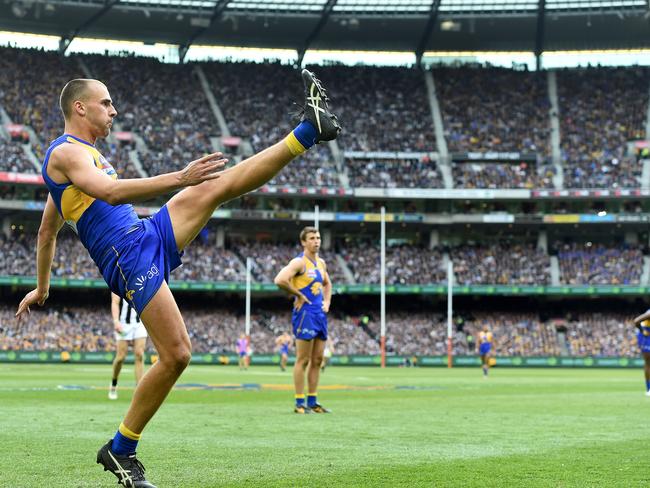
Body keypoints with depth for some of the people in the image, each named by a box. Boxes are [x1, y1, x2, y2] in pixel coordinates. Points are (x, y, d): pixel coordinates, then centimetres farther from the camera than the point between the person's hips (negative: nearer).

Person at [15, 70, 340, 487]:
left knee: (216, 185, -4)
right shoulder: (66, 152, -7)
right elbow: (110, 192, -26)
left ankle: (308, 130, -6)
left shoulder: (82, 155, 25)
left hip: (151, 237, 9)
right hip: (130, 259, -9)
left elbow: (47, 230, 31)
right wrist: (178, 179, -33)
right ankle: (119, 450, -1)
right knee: (176, 355, -13)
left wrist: (42, 288, 37)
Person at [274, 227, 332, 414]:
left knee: (317, 360, 9)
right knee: (303, 360, -5)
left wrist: (327, 302, 14)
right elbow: (280, 280, -25)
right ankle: (299, 403, -1)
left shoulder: (321, 263, 14)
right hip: (305, 313, -8)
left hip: (320, 314, 8)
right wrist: (298, 295, -16)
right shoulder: (299, 262, -11)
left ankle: (312, 401, 16)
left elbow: (327, 284, 31)